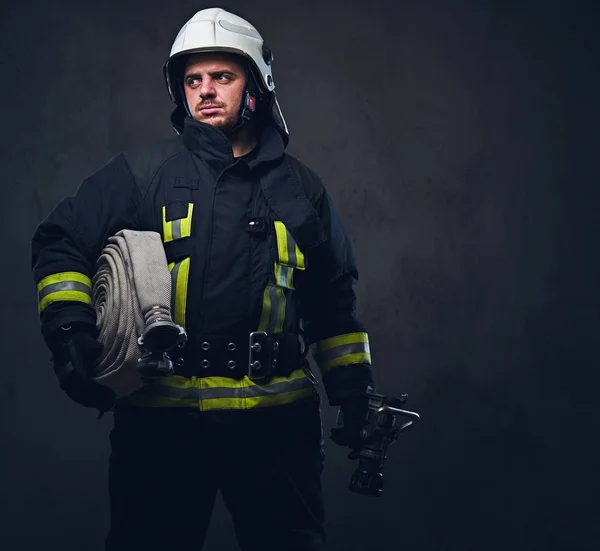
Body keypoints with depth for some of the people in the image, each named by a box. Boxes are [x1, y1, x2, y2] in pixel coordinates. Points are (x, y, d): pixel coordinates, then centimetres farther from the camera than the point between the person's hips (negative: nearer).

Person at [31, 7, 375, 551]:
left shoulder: (301, 188, 11)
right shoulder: (142, 173, 4)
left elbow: (334, 296, 18)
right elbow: (61, 244, 3)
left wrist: (353, 387, 12)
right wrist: (70, 332, -12)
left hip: (276, 421, 1)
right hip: (162, 417, -1)